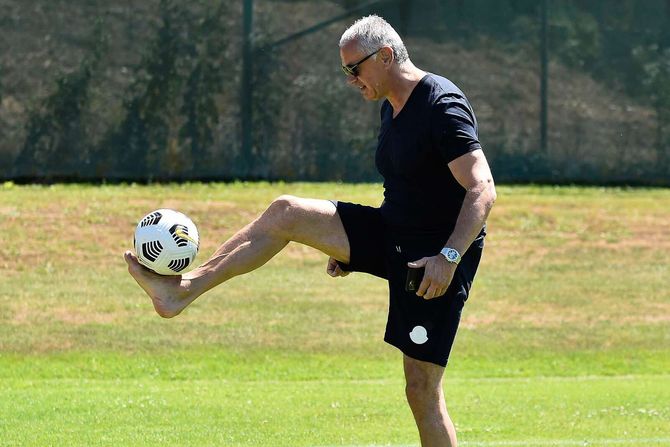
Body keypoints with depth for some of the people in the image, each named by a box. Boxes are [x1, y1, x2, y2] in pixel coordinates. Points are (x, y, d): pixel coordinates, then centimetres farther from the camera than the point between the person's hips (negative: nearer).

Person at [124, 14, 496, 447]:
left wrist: (449, 256, -35)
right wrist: (351, 247, 24)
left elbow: (482, 190, -26)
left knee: (422, 389, -9)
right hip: (391, 234, 9)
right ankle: (183, 289, -1)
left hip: (439, 259, -9)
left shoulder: (442, 106, -19)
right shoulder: (392, 106, 11)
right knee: (285, 212, -2)